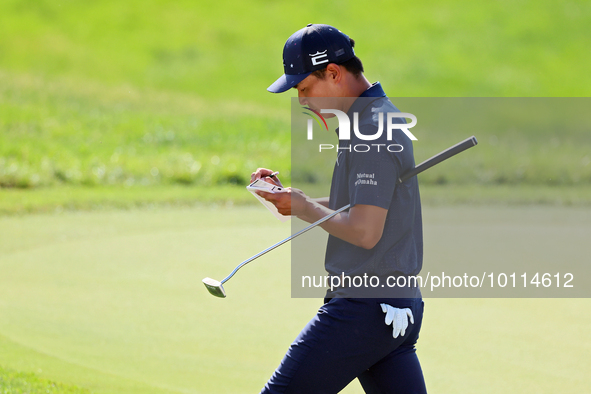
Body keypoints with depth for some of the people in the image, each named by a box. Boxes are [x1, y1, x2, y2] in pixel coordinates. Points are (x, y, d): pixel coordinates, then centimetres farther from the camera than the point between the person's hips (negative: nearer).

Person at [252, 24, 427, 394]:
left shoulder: (369, 131, -17)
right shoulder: (385, 115, 16)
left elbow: (365, 231, -23)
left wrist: (305, 208, -8)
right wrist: (288, 196, 11)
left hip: (363, 307, -10)